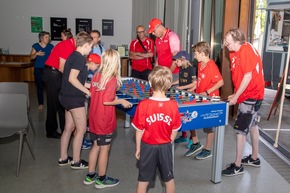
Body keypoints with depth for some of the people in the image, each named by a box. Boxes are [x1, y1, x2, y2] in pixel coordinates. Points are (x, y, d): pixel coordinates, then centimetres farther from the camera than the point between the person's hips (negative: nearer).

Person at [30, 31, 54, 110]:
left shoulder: (51, 46, 2)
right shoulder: (36, 46, 2)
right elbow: (31, 57, 5)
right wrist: (37, 54, -13)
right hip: (38, 69, 0)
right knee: (39, 86, 5)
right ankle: (40, 103, 17)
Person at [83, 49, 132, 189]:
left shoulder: (96, 76, 1)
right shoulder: (112, 79, -20)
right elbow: (106, 101, -24)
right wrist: (121, 101, -11)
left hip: (94, 118, 7)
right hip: (105, 120, -7)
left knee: (96, 146, 20)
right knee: (104, 149, 7)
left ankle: (90, 176, 31)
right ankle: (101, 179, 21)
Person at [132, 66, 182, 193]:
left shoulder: (143, 105, -19)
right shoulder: (173, 105, -15)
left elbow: (139, 130, -11)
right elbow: (175, 130, -6)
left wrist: (138, 148, 3)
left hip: (148, 146, -1)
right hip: (165, 147, 1)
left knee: (143, 180, 16)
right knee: (169, 178, 21)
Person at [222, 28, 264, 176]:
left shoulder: (246, 51, -21)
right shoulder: (234, 53, 5)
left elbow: (248, 76, -23)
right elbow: (238, 75, 6)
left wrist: (236, 96, -18)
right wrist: (235, 94, -1)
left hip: (251, 95, -10)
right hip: (250, 94, 10)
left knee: (240, 129, -7)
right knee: (252, 125, 19)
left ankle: (237, 166, 2)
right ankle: (254, 158, 35)